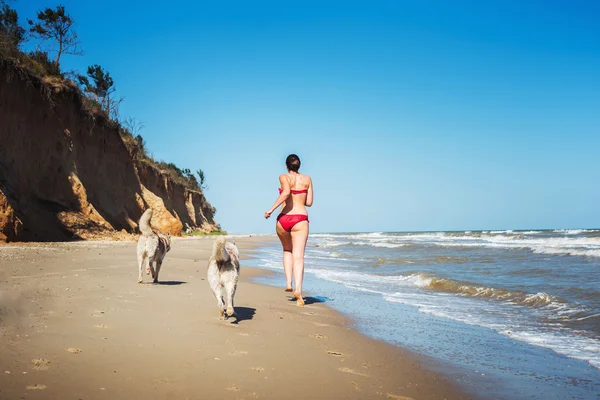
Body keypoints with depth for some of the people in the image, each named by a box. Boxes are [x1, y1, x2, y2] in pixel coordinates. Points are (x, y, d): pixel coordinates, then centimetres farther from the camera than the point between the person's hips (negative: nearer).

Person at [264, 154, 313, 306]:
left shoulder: (284, 177, 1)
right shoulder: (307, 179, 9)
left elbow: (286, 192, -20)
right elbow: (309, 202, 8)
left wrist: (272, 209, -16)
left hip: (283, 219, 0)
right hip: (300, 219, 0)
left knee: (287, 250, 25)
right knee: (298, 256, -5)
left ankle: (288, 282, 13)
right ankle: (298, 289, -24)